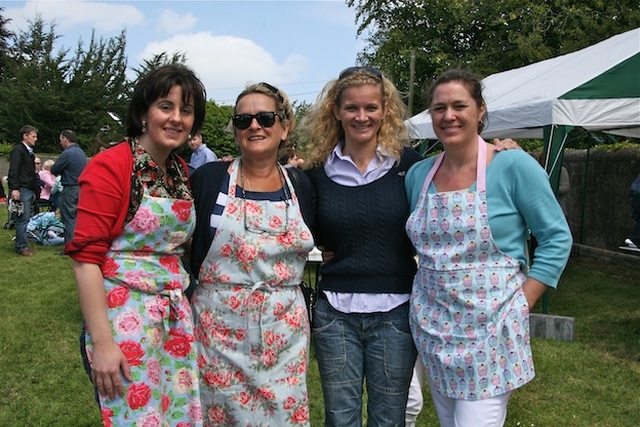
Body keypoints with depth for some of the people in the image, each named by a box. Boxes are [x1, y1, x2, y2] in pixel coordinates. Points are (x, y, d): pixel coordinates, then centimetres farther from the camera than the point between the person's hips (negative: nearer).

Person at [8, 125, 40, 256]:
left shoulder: (29, 152, 22)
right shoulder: (18, 150, -7)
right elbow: (13, 171, -16)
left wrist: (35, 191, 23)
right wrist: (14, 189, -24)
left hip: (29, 190, 9)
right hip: (22, 190, -9)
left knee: (25, 219, 10)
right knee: (23, 219, -8)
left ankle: (22, 244, 16)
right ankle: (22, 247, -3)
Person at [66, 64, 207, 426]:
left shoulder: (183, 172, 9)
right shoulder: (111, 166, -10)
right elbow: (86, 256, -14)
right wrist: (101, 342, -18)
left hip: (176, 316, 6)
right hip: (123, 314, -6)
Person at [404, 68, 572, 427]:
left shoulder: (513, 165, -10)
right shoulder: (419, 174, 5)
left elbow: (557, 238, -7)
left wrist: (521, 305, -11)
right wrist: (421, 296, 6)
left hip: (490, 327, -5)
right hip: (433, 327, 5)